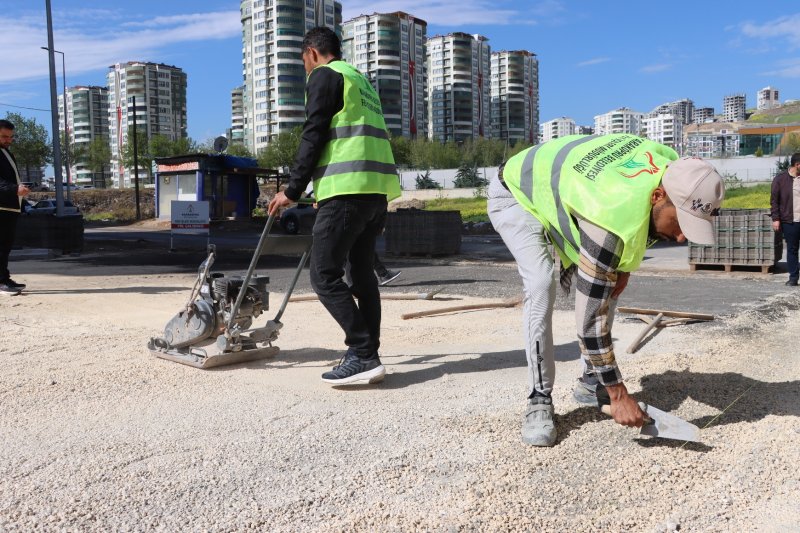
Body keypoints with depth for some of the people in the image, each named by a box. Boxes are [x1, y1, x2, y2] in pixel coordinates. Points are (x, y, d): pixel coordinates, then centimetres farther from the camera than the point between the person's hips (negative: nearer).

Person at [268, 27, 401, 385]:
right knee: (361, 271, 12)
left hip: (348, 187, -9)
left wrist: (292, 190, -5)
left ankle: (363, 355, -10)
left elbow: (313, 137, -7)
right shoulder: (361, 80, 29)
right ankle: (367, 357, 13)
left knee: (324, 274, -7)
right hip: (377, 187, 9)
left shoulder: (323, 75, 3)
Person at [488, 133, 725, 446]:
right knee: (541, 286, -28)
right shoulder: (611, 224, -44)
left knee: (608, 286, 0)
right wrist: (619, 395, -30)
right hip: (515, 197, -8)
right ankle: (539, 400, -15)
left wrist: (622, 265, -5)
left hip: (560, 186, 8)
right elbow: (590, 315, -37)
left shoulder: (674, 169, -21)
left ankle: (590, 382, 13)